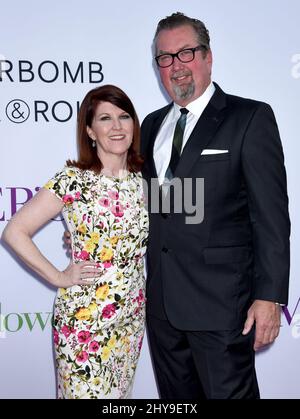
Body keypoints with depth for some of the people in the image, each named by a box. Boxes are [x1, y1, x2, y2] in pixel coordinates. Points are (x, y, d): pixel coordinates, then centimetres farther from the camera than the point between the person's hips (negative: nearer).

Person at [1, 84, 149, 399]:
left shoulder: (142, 178, 2)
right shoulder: (73, 180, -13)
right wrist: (58, 277, -11)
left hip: (132, 316, 5)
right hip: (85, 319, -5)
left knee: (120, 394, 18)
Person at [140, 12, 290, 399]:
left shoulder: (250, 118, -6)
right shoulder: (152, 124, 14)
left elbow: (271, 214, -11)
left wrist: (269, 296, -15)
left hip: (220, 302, -6)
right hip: (161, 300, 6)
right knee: (176, 396, 18)